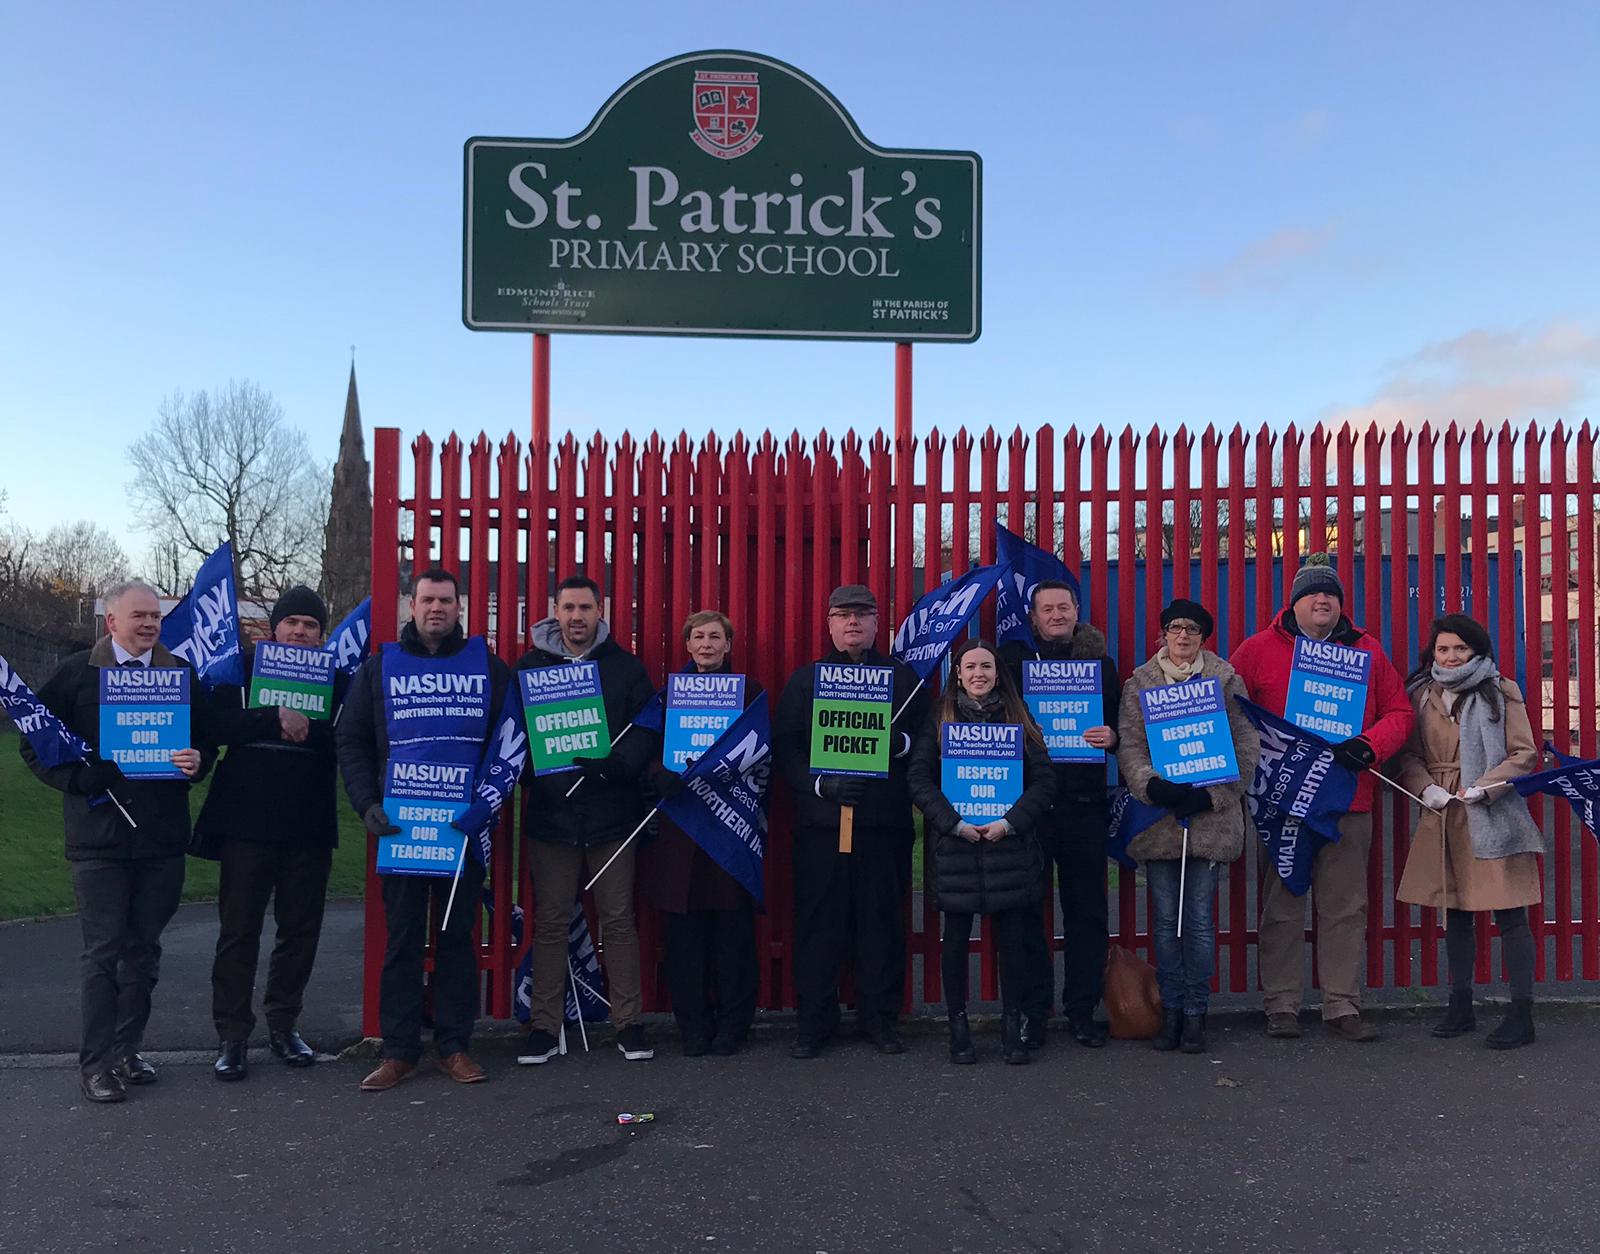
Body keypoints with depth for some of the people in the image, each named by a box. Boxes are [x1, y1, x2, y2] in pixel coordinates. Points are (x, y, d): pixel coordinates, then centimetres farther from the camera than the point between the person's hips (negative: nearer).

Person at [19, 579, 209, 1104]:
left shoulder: (181, 673, 7)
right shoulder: (77, 673, 1)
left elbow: (206, 740, 12)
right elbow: (35, 743, 4)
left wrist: (196, 762, -10)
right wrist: (78, 780, -11)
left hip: (162, 837, 3)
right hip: (99, 835, -3)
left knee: (144, 949, 11)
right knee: (103, 951, 0)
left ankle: (127, 1050, 24)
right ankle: (96, 1063, 10)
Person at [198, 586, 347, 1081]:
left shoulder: (336, 677, 6)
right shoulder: (243, 666, 4)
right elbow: (219, 724, -10)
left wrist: (305, 726, -20)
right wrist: (276, 717, -22)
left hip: (310, 825, 2)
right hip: (247, 821, -1)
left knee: (301, 928, 9)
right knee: (239, 929, 2)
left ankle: (283, 1023, 24)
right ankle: (232, 1034, 12)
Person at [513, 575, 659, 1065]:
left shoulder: (625, 667, 4)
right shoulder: (529, 666, 6)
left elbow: (650, 730, -1)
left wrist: (619, 765, -18)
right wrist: (525, 772, -12)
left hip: (612, 813, 0)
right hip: (550, 812, 1)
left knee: (619, 919, 5)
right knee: (550, 922, 6)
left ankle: (629, 1024, 16)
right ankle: (544, 1027, 16)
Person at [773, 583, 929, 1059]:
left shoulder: (903, 676, 12)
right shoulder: (804, 680, 12)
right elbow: (784, 747, 4)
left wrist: (902, 742, -13)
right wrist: (820, 783, -10)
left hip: (885, 819, 0)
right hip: (821, 819, 0)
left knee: (883, 918, 4)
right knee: (819, 921, 2)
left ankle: (879, 1018, 17)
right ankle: (814, 1020, 14)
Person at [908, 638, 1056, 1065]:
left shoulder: (1017, 718, 8)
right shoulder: (939, 719, 5)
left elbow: (1044, 779, 2)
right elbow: (918, 777, -3)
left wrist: (1010, 822, -11)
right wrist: (953, 823, -13)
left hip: (1009, 845, 1)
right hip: (954, 844, -1)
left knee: (1012, 934, 3)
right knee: (956, 936, 5)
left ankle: (1012, 1024, 16)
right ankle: (957, 1025, 17)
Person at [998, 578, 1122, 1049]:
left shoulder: (1101, 664, 11)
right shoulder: (1012, 658, 6)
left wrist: (1111, 736, -9)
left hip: (1084, 803, 2)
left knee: (1088, 911, 7)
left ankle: (1082, 1010, 19)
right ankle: (1032, 1011, 13)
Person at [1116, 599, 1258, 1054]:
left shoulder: (1225, 680, 6)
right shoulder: (1139, 682, 8)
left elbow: (1246, 745, 2)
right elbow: (1129, 745, 1)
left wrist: (1212, 794, -9)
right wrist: (1151, 786, -16)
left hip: (1211, 819, -1)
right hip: (1158, 818, 1)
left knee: (1200, 920, 0)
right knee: (1166, 919, 6)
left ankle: (1195, 1012, 13)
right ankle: (1171, 1009, 17)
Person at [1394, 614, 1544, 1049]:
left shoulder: (1501, 692, -1)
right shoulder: (1421, 695, 7)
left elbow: (1525, 755, -3)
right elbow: (1409, 755, 8)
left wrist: (1482, 787, -15)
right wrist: (1426, 788, -10)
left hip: (1493, 816, -4)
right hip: (1443, 818, 4)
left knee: (1509, 913, -2)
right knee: (1455, 911, 13)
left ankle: (1522, 1014, 6)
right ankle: (1460, 1007, 24)